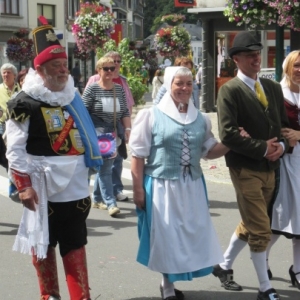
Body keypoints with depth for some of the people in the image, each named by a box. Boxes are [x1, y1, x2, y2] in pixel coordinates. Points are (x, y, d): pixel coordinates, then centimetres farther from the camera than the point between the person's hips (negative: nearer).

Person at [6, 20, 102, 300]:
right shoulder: (24, 103, -11)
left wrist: (83, 179, 17)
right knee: (43, 243, 9)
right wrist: (24, 185, -17)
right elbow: (15, 149, -13)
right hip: (43, 188, -5)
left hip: (74, 187, 5)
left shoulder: (72, 97, 9)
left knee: (75, 244, 8)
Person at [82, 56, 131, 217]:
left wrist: (128, 128, -1)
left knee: (105, 167, 11)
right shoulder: (92, 89, -6)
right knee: (105, 169, -6)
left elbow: (125, 112, 11)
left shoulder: (119, 89, 8)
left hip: (114, 134, 5)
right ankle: (110, 202, -6)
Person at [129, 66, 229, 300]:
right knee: (166, 237, 4)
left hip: (192, 187, 5)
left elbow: (209, 151, 15)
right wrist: (138, 189, -8)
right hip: (161, 186, -4)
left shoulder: (201, 119, 9)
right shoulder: (151, 116, -4)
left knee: (191, 235, 8)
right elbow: (138, 155, -4)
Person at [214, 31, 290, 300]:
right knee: (261, 231, -3)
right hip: (245, 168, -7)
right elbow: (228, 134, -19)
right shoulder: (229, 91, -11)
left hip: (270, 168, 7)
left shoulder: (273, 88, 10)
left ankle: (224, 266, 37)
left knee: (250, 225, 18)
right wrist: (262, 148, -17)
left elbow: (284, 124, 14)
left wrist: (282, 145, -6)